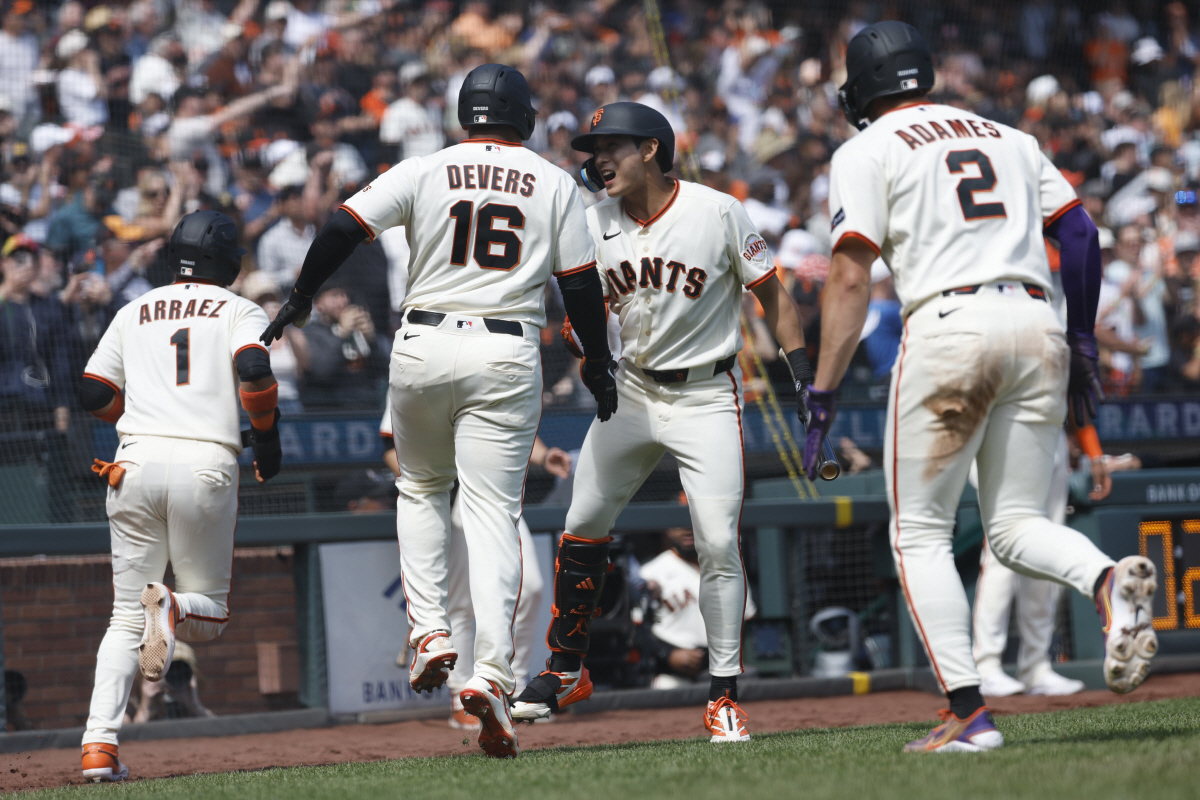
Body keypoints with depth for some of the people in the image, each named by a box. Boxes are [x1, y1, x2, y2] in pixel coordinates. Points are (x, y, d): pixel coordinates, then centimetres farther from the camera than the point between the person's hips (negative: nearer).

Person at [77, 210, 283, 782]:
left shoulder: (135, 312, 19)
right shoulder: (240, 311, 10)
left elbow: (93, 394, 14)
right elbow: (254, 369, -10)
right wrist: (267, 437, 3)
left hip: (136, 460, 2)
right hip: (207, 463, -2)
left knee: (125, 618, 9)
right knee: (210, 614, 10)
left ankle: (99, 744, -8)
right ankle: (174, 607, -27)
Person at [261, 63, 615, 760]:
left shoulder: (425, 172, 4)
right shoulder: (556, 185, 6)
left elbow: (343, 229, -2)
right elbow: (582, 283, 5)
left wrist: (302, 299, 10)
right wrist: (598, 362, 17)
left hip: (424, 348, 1)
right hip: (507, 356, -1)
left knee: (422, 489, 23)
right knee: (493, 511, -2)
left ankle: (430, 631, 8)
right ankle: (493, 670, -17)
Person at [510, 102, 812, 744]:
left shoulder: (717, 213, -11)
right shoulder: (593, 223, -1)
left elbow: (771, 293, -4)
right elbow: (584, 311, 6)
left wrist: (802, 373, -11)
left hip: (706, 397, -4)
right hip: (630, 394, 4)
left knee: (719, 544, -11)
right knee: (583, 528, 3)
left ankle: (724, 696, -1)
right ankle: (565, 670, 20)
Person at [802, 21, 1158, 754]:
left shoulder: (867, 152, 7)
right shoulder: (1010, 137, 23)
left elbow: (850, 281, -2)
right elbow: (1080, 231, 14)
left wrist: (822, 399, -3)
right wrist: (1083, 344, 19)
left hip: (949, 324, -5)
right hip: (1038, 322, 5)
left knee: (920, 534, 6)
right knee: (1017, 526, 13)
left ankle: (969, 714, -7)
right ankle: (1110, 580, -21)